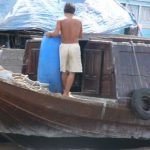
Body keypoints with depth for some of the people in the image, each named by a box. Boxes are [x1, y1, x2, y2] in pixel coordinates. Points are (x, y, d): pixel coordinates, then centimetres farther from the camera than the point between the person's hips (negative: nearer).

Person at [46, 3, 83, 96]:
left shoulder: (60, 20, -1)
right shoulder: (79, 21, 6)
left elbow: (55, 34, -14)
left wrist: (49, 34, 7)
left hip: (64, 47, 1)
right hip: (74, 47, -1)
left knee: (64, 71, 15)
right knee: (72, 72, 3)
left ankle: (66, 91, 26)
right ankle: (65, 93, -3)